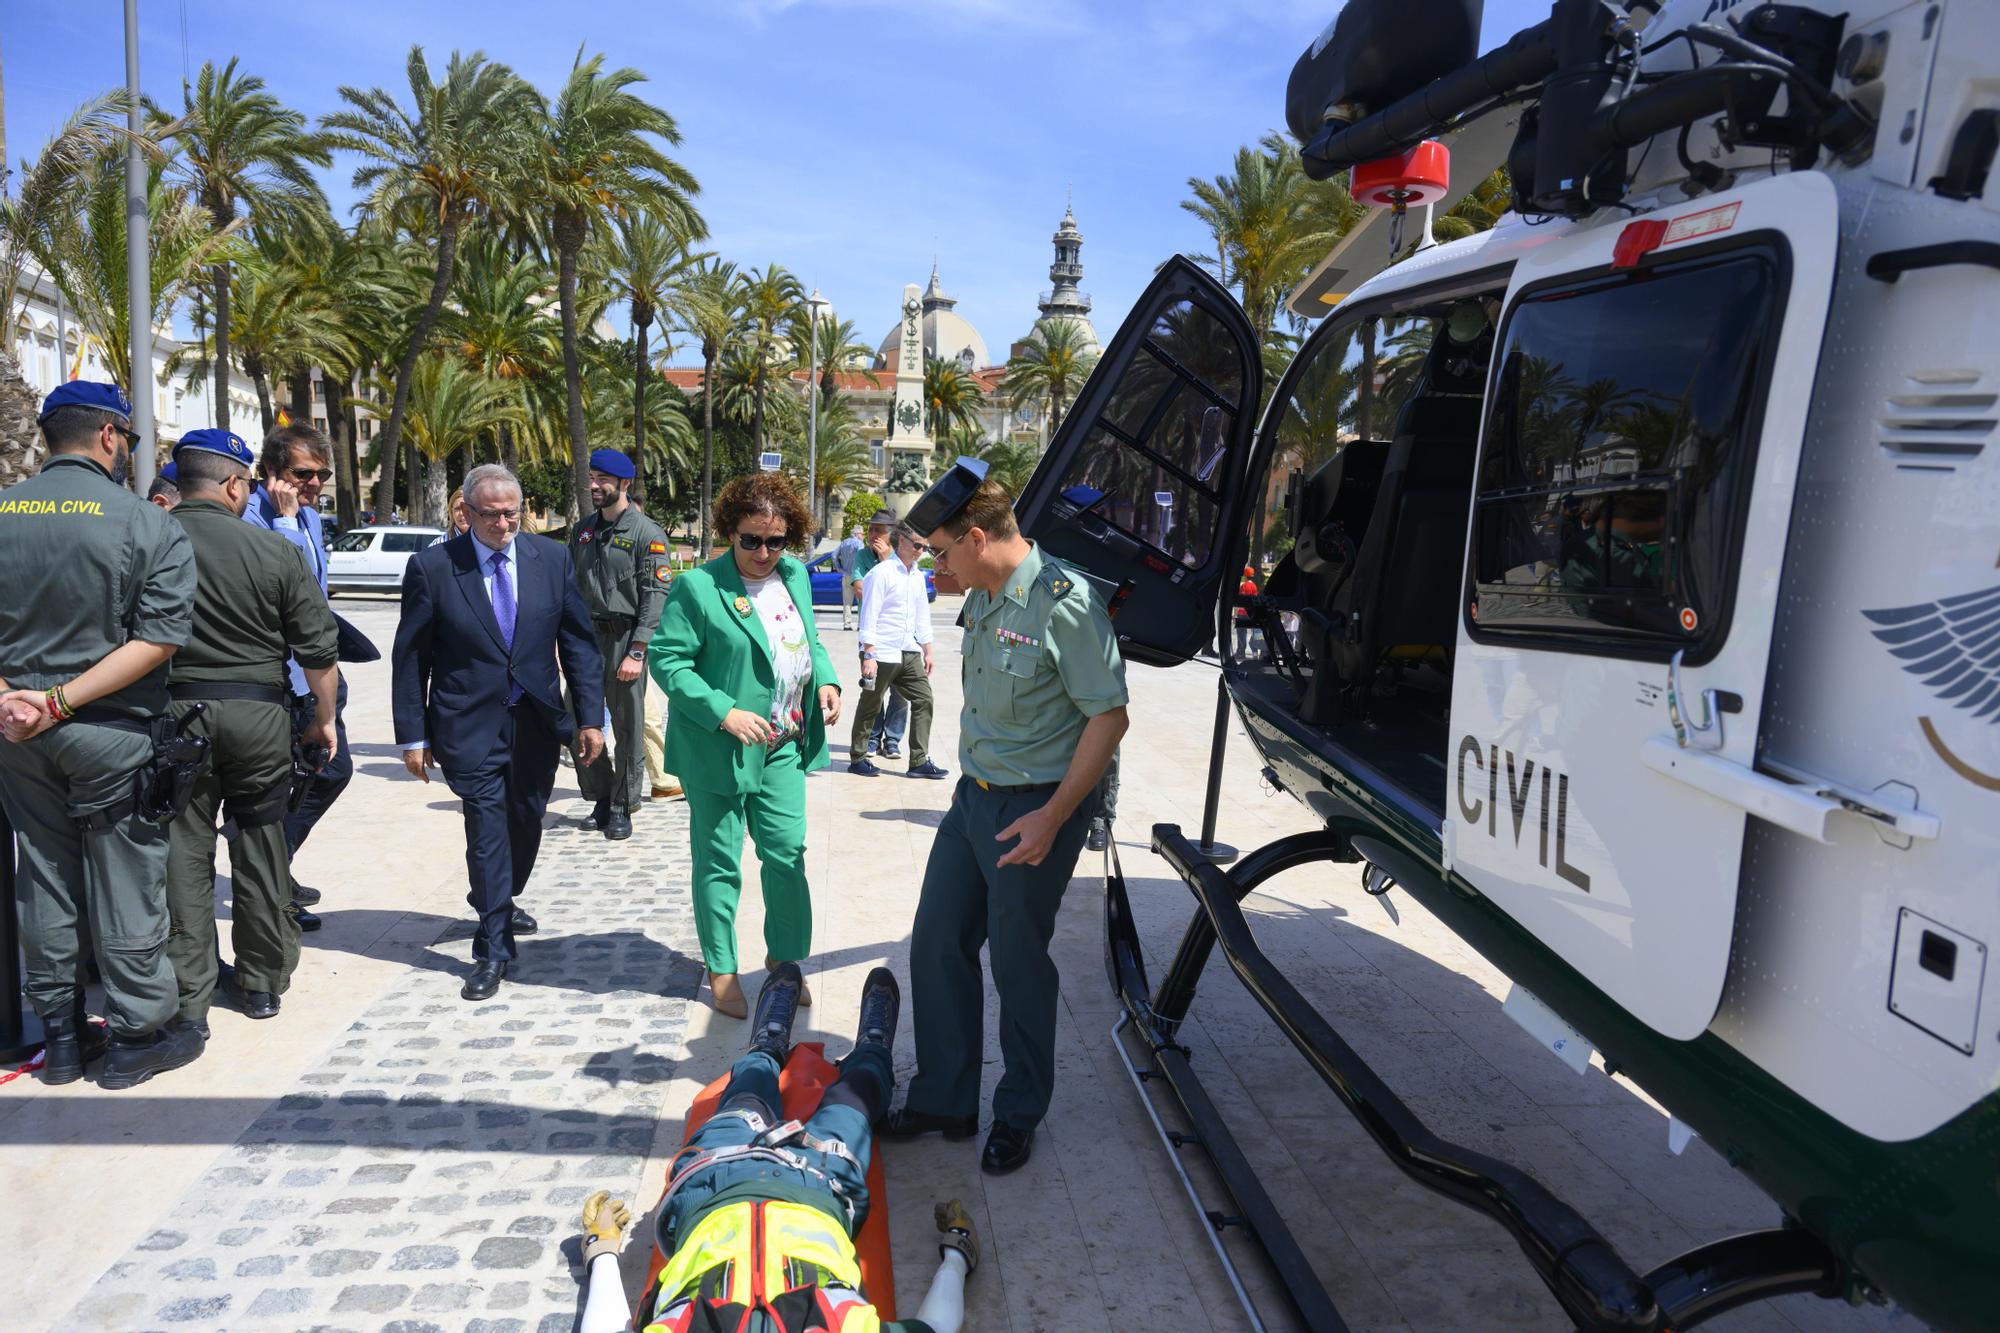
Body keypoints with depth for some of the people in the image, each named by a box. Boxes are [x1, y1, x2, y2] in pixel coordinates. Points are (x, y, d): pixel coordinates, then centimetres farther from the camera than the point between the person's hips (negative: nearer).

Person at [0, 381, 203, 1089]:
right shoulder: (149, 525, -11)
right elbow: (160, 637, -18)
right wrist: (64, 700, -15)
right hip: (115, 734, -4)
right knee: (126, 883, 6)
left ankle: (60, 1032, 26)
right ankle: (137, 1036, 17)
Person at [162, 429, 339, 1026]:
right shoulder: (275, 551, -7)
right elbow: (319, 651, -4)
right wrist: (323, 719, 9)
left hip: (171, 713, 1)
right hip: (258, 714, 0)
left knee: (182, 852, 7)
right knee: (261, 848, 11)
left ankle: (187, 999, 12)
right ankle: (264, 983, 23)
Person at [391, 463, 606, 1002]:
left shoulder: (552, 558, 0)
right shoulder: (431, 567, -7)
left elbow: (578, 641, 2)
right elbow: (410, 656, -2)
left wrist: (591, 716, -2)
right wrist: (413, 735, -3)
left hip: (537, 721, 4)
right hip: (470, 726, -3)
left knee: (525, 824, 17)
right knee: (487, 827, -5)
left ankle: (499, 905, 45)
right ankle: (493, 950, 7)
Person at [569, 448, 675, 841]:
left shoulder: (647, 533, -5)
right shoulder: (582, 531, 14)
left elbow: (655, 595, -10)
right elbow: (571, 587, 18)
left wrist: (637, 651, -16)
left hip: (624, 639, -5)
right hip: (585, 636, 5)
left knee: (628, 727, 2)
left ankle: (622, 808, 13)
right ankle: (601, 797, 22)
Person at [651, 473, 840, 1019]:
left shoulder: (796, 576, 7)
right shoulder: (697, 586, -12)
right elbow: (667, 660, -14)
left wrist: (826, 680, 0)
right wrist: (723, 713, -22)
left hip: (783, 746, 6)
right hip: (720, 748, -5)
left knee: (788, 853, 10)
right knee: (719, 863, 7)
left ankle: (784, 958, 28)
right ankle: (721, 971, 23)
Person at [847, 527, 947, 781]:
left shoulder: (918, 576, 14)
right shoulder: (882, 573, -9)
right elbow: (869, 616, -13)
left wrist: (927, 652, 19)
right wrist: (869, 655, -18)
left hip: (909, 653, 7)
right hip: (882, 654, -7)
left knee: (924, 700, 1)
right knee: (870, 707, 4)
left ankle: (919, 761, 6)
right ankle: (857, 758, 18)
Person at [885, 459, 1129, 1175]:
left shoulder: (1063, 603, -20)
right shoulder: (982, 599, 7)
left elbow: (1109, 715, -19)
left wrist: (1054, 815, -21)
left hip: (1034, 809, -8)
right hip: (974, 795, 8)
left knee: (1019, 961, 5)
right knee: (936, 944, 12)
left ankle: (1018, 1115, 26)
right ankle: (943, 1099, 28)